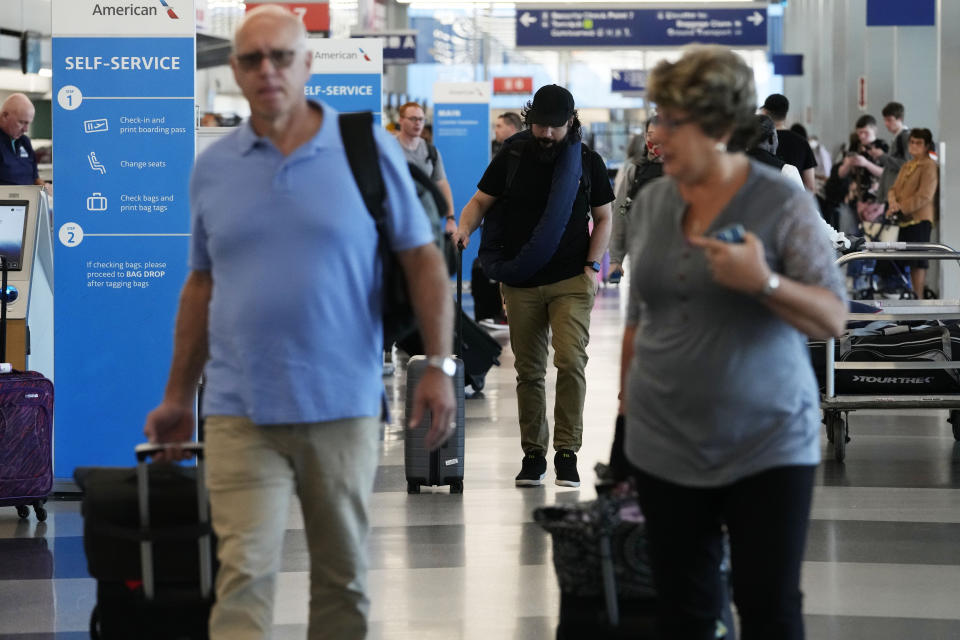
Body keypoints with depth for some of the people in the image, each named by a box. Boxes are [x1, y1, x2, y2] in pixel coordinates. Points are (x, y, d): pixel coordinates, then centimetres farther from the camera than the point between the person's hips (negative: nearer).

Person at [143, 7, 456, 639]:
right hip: (240, 413, 1)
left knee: (344, 576, 10)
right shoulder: (213, 167, 8)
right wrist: (179, 395, 17)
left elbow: (423, 259, 1)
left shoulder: (369, 149, 1)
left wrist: (438, 366, -8)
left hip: (343, 406, -1)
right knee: (244, 576, -9)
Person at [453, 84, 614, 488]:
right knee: (528, 371, 6)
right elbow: (480, 201, 8)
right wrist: (465, 227, -13)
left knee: (570, 361, -15)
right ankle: (533, 455, 15)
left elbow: (603, 218, 9)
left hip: (572, 281, -2)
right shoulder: (512, 157, 4)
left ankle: (567, 453, -8)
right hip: (521, 284, 2)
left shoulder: (587, 161, 3)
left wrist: (592, 265, -2)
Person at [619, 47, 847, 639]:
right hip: (666, 446, 4)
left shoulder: (784, 203, -8)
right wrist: (626, 402, 19)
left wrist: (764, 282, -28)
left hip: (769, 443, -4)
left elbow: (834, 318, -12)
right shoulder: (652, 201, 5)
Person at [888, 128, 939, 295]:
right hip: (902, 220, 8)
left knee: (918, 264, -6)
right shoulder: (906, 167, 21)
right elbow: (894, 188, 17)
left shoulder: (929, 166, -7)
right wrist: (893, 201, -7)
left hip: (919, 219, -8)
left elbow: (924, 196, -15)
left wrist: (901, 207, -16)